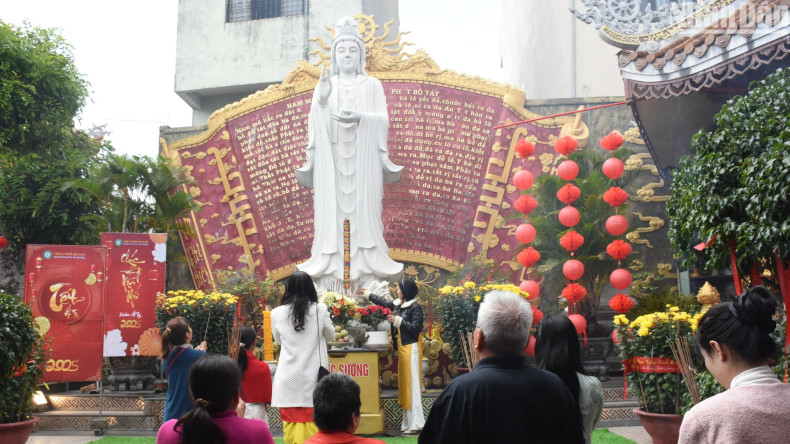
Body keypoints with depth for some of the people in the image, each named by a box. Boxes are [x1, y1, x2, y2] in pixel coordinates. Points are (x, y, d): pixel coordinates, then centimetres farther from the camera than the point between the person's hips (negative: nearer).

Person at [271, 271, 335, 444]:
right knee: (312, 420, 6)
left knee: (290, 420, 7)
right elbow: (330, 336, 10)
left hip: (289, 376, 1)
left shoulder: (277, 313, -4)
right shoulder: (320, 309, -7)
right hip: (313, 375, 0)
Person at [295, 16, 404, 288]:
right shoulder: (324, 85, 9)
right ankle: (330, 266, 0)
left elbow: (383, 120, 0)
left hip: (363, 159, 0)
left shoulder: (373, 86, 8)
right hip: (331, 158, 1)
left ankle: (365, 263, 0)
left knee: (363, 207, -3)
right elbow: (314, 123, 2)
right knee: (332, 208, -3)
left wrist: (360, 118, -17)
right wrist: (322, 100, -15)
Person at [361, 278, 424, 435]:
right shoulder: (398, 305, 11)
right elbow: (383, 302, 28)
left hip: (411, 349, -9)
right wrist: (368, 294, 39)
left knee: (412, 385, -8)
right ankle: (408, 423, 16)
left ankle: (416, 424, -5)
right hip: (402, 348, 9)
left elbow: (416, 328, -20)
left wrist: (398, 320, -17)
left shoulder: (415, 308, -13)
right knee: (404, 385, 10)